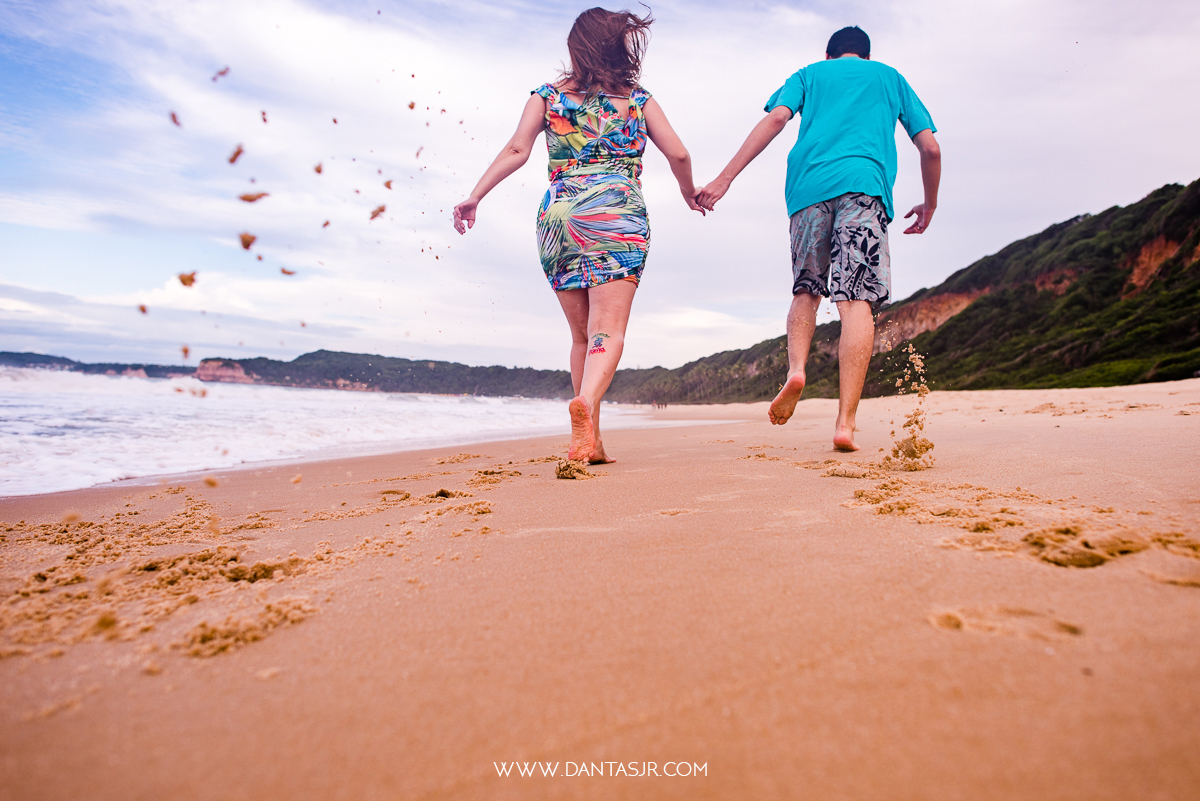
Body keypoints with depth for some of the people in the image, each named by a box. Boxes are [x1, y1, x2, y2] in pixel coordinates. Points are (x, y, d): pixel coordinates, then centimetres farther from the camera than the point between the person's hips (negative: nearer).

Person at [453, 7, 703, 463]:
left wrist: (475, 197, 3)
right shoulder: (638, 99, 14)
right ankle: (585, 402, -39)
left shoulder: (547, 96, 14)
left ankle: (591, 439, 13)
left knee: (582, 335, 11)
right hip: (616, 212, -2)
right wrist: (689, 191, 30)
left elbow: (516, 150, 2)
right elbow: (678, 154, 12)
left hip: (557, 215, 3)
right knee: (608, 330, -10)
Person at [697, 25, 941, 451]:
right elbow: (930, 148, 21)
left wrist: (724, 178, -1)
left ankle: (795, 368, -11)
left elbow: (776, 118, 5)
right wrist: (930, 204, 36)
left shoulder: (809, 73, 27)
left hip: (808, 186, 1)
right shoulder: (890, 77, 29)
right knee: (857, 301, -10)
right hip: (864, 184, -1)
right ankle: (845, 424, -20)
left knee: (805, 290, 16)